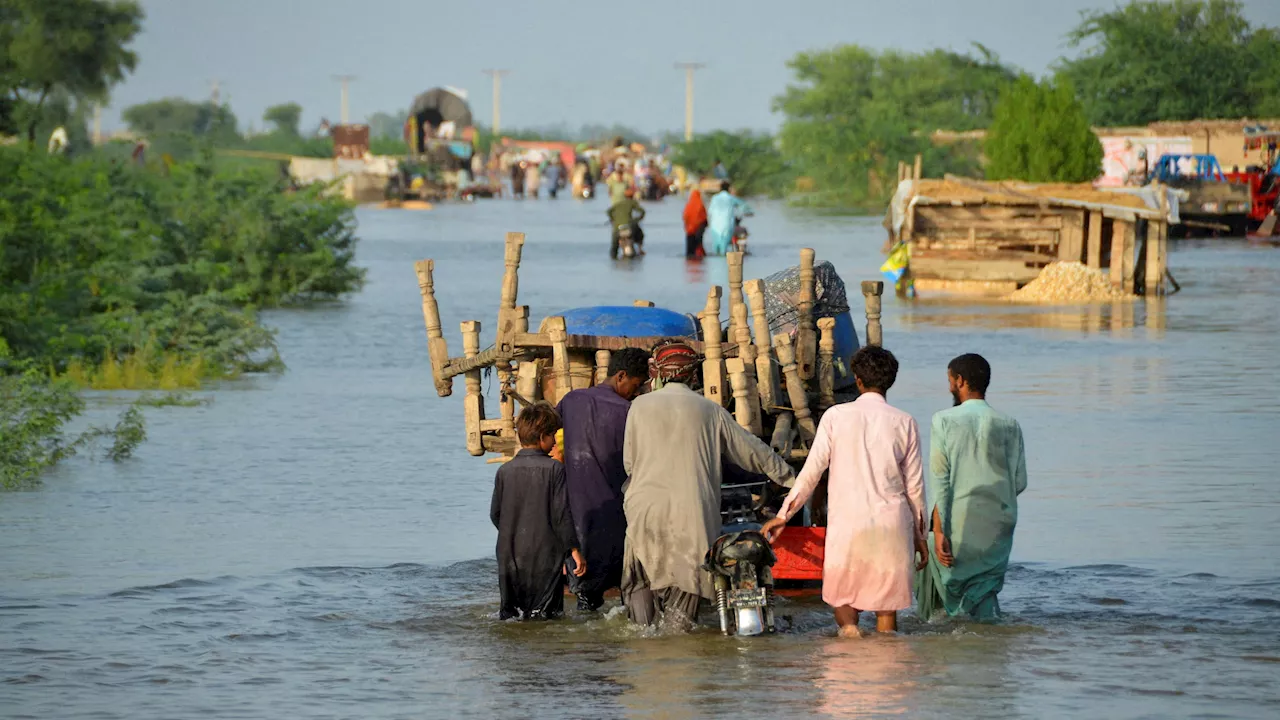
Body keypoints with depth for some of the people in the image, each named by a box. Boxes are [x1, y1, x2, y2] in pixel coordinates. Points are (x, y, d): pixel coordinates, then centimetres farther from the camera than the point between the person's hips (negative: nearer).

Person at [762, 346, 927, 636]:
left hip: (847, 522, -1)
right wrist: (919, 535, 16)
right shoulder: (904, 423, 3)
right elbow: (914, 484, 7)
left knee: (842, 594, 14)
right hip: (892, 525, 1)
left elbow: (812, 471, -1)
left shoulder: (836, 416, -1)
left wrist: (783, 515, 8)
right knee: (887, 605, 7)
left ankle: (848, 624, -13)